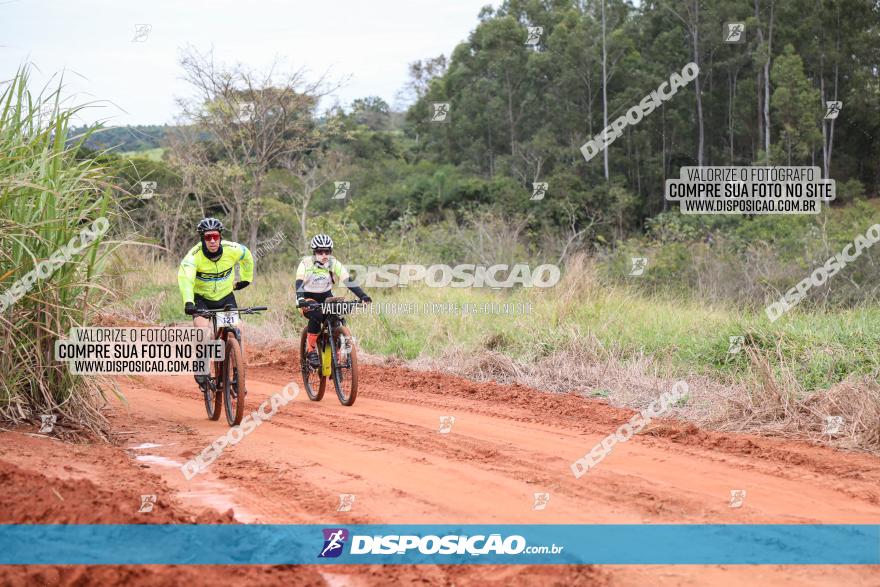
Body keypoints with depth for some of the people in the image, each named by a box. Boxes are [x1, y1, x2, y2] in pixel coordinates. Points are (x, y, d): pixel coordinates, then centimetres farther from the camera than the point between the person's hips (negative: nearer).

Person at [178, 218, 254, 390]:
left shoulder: (232, 250, -18)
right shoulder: (194, 255, -26)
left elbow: (248, 257, 6)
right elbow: (185, 277, -42)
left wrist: (246, 279, 13)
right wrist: (188, 302, -57)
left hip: (226, 297, 2)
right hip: (201, 299, -2)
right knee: (202, 328, -28)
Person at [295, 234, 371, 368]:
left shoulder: (334, 264, -13)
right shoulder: (306, 263, -19)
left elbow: (348, 281, -21)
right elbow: (299, 283, -30)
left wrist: (362, 296, -35)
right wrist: (300, 300, -50)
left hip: (326, 297, 3)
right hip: (308, 298, -3)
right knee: (316, 316, -34)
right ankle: (310, 351, -21)